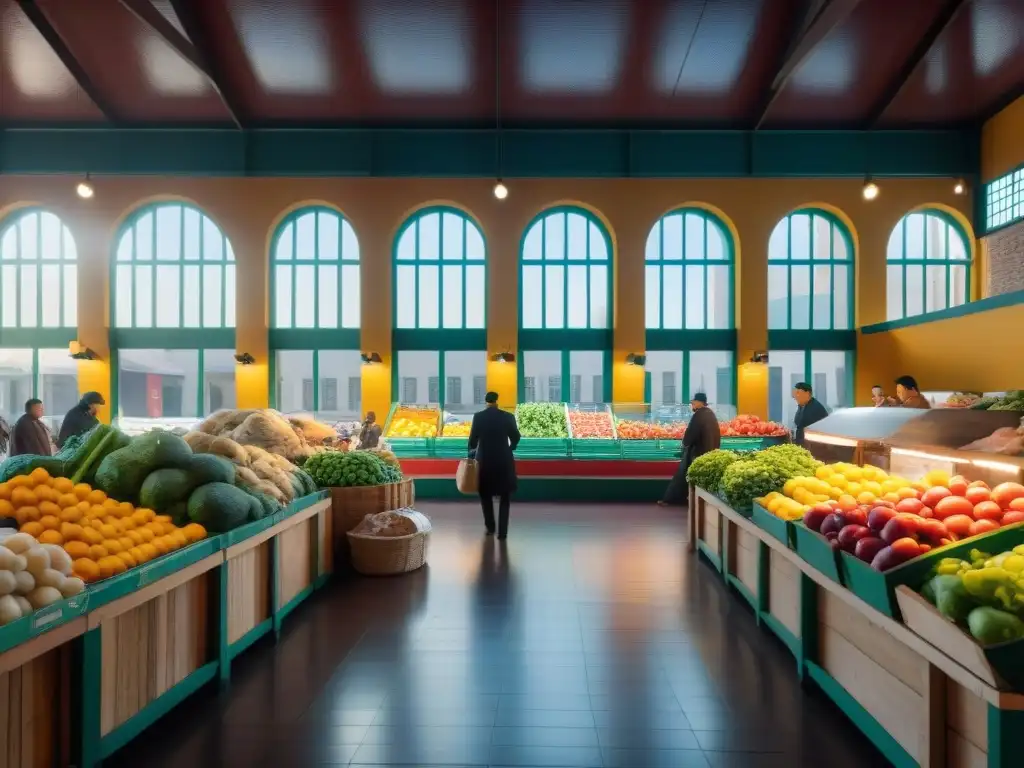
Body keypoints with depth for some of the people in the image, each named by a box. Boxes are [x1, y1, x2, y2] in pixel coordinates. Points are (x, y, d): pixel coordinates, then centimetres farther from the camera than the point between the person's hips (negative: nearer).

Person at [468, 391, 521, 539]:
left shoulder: (478, 416, -5)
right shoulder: (508, 417, -3)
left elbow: (473, 438, -5)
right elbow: (516, 437, 4)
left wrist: (471, 451, 14)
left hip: (485, 460, 0)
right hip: (504, 460, 0)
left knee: (486, 494, 19)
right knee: (505, 497, 10)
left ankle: (490, 527, 22)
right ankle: (502, 531, 5)